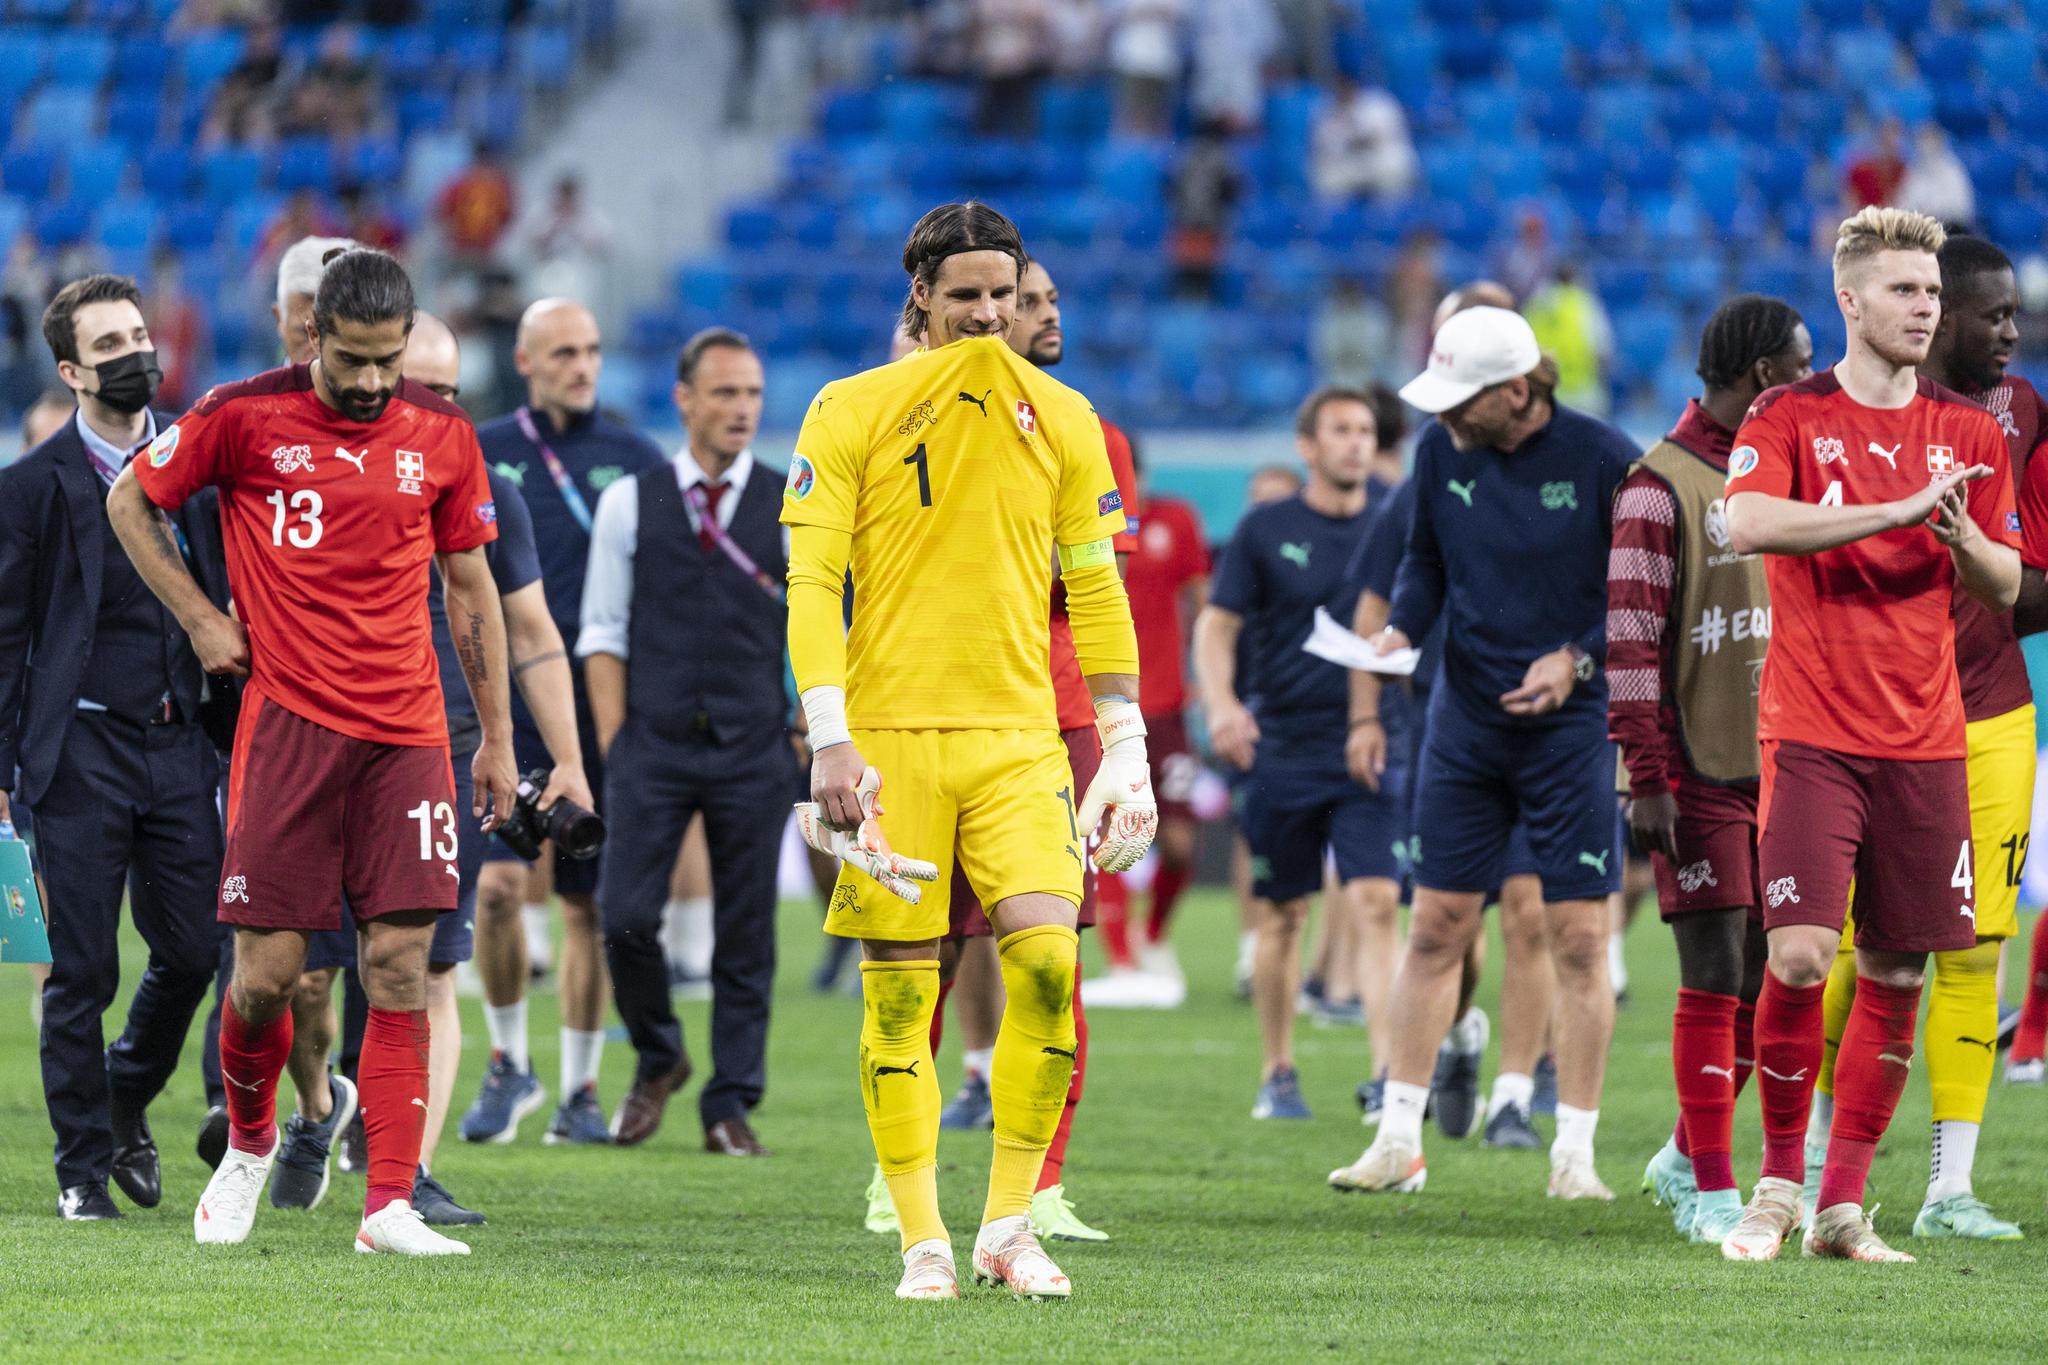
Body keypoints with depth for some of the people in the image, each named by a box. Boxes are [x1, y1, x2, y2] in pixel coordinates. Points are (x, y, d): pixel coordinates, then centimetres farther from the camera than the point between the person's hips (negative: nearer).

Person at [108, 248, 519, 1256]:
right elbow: (130, 502, 11)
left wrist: (496, 735, 14)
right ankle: (249, 1144, 24)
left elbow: (470, 584, 15)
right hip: (288, 722, -2)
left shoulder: (441, 436, 6)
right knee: (268, 966, -4)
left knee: (400, 966, -5)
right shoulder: (243, 416, -3)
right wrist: (199, 618, 3)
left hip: (406, 735, 2)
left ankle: (390, 1206, -5)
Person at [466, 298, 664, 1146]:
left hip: (602, 710, 1)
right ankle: (508, 1062, 6)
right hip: (504, 702, -1)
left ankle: (580, 1089, 13)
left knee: (591, 904, 4)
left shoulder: (634, 462, 7)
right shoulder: (480, 456, 6)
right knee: (496, 885, -13)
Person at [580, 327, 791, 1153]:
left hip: (753, 752, 0)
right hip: (652, 745, 0)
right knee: (626, 916, -8)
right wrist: (614, 745, -1)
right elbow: (603, 633, 6)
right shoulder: (629, 502, 5)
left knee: (745, 936, 1)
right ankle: (658, 1061, 16)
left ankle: (731, 1106, 9)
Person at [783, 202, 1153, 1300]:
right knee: (899, 991, -2)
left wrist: (1125, 745, 10)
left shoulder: (1062, 421, 11)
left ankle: (1009, 1224, -2)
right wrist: (831, 740, -10)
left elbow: (1096, 591, 15)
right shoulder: (851, 412, 3)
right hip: (888, 734, -2)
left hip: (1018, 735, 2)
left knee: (1047, 959, -13)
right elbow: (811, 580, -1)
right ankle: (923, 1241, 5)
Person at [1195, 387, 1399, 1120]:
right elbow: (1217, 624, 2)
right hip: (1284, 748, 0)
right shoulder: (1266, 530, 2)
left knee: (1376, 904, -12)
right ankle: (1278, 1073, 20)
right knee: (1281, 915, 6)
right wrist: (1221, 705, -15)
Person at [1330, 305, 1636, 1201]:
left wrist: (1576, 659, -15)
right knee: (1436, 927, 4)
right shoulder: (1442, 450, 0)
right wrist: (1401, 628, -5)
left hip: (1573, 721, -4)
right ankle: (1400, 1141, 9)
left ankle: (1575, 1152, 4)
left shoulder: (1603, 460, -12)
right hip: (1466, 719, 4)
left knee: (1579, 936, -3)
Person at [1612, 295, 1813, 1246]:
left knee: (1768, 977, 8)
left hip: (1777, 767, 7)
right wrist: (1646, 780, -17)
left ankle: (1686, 1158, 24)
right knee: (1715, 976, -8)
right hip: (1698, 773, -7)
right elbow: (1629, 643, -13)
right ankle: (1712, 1194, -4)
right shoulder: (1661, 488, -10)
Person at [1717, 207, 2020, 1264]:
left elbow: (2005, 589, 14)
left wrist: (1964, 537, -9)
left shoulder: (1970, 434, 11)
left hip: (1925, 740, 4)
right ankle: (1777, 1182, 3)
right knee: (1799, 954, -14)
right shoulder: (1787, 417, 0)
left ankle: (1842, 1204, 11)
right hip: (1812, 732, -4)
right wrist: (1898, 509, -24)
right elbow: (1746, 525, -20)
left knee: (1896, 974, 2)